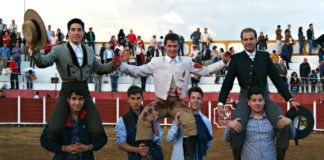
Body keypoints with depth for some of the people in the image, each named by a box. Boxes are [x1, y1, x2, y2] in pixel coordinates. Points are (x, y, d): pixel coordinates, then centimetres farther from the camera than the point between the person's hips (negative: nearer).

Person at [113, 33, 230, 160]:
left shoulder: (186, 62, 11)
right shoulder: (156, 62, 8)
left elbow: (205, 71, 11)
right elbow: (137, 71, 6)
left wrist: (223, 62, 1)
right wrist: (122, 65, -9)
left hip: (178, 102, 0)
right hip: (161, 102, 0)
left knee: (190, 122, -28)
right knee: (144, 118, -27)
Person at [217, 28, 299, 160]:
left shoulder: (264, 56, 10)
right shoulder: (236, 58, 6)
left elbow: (277, 79, 12)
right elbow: (227, 82, 7)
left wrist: (290, 99, 8)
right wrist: (221, 103, -2)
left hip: (264, 96, 2)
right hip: (245, 98, -2)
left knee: (285, 126, -18)